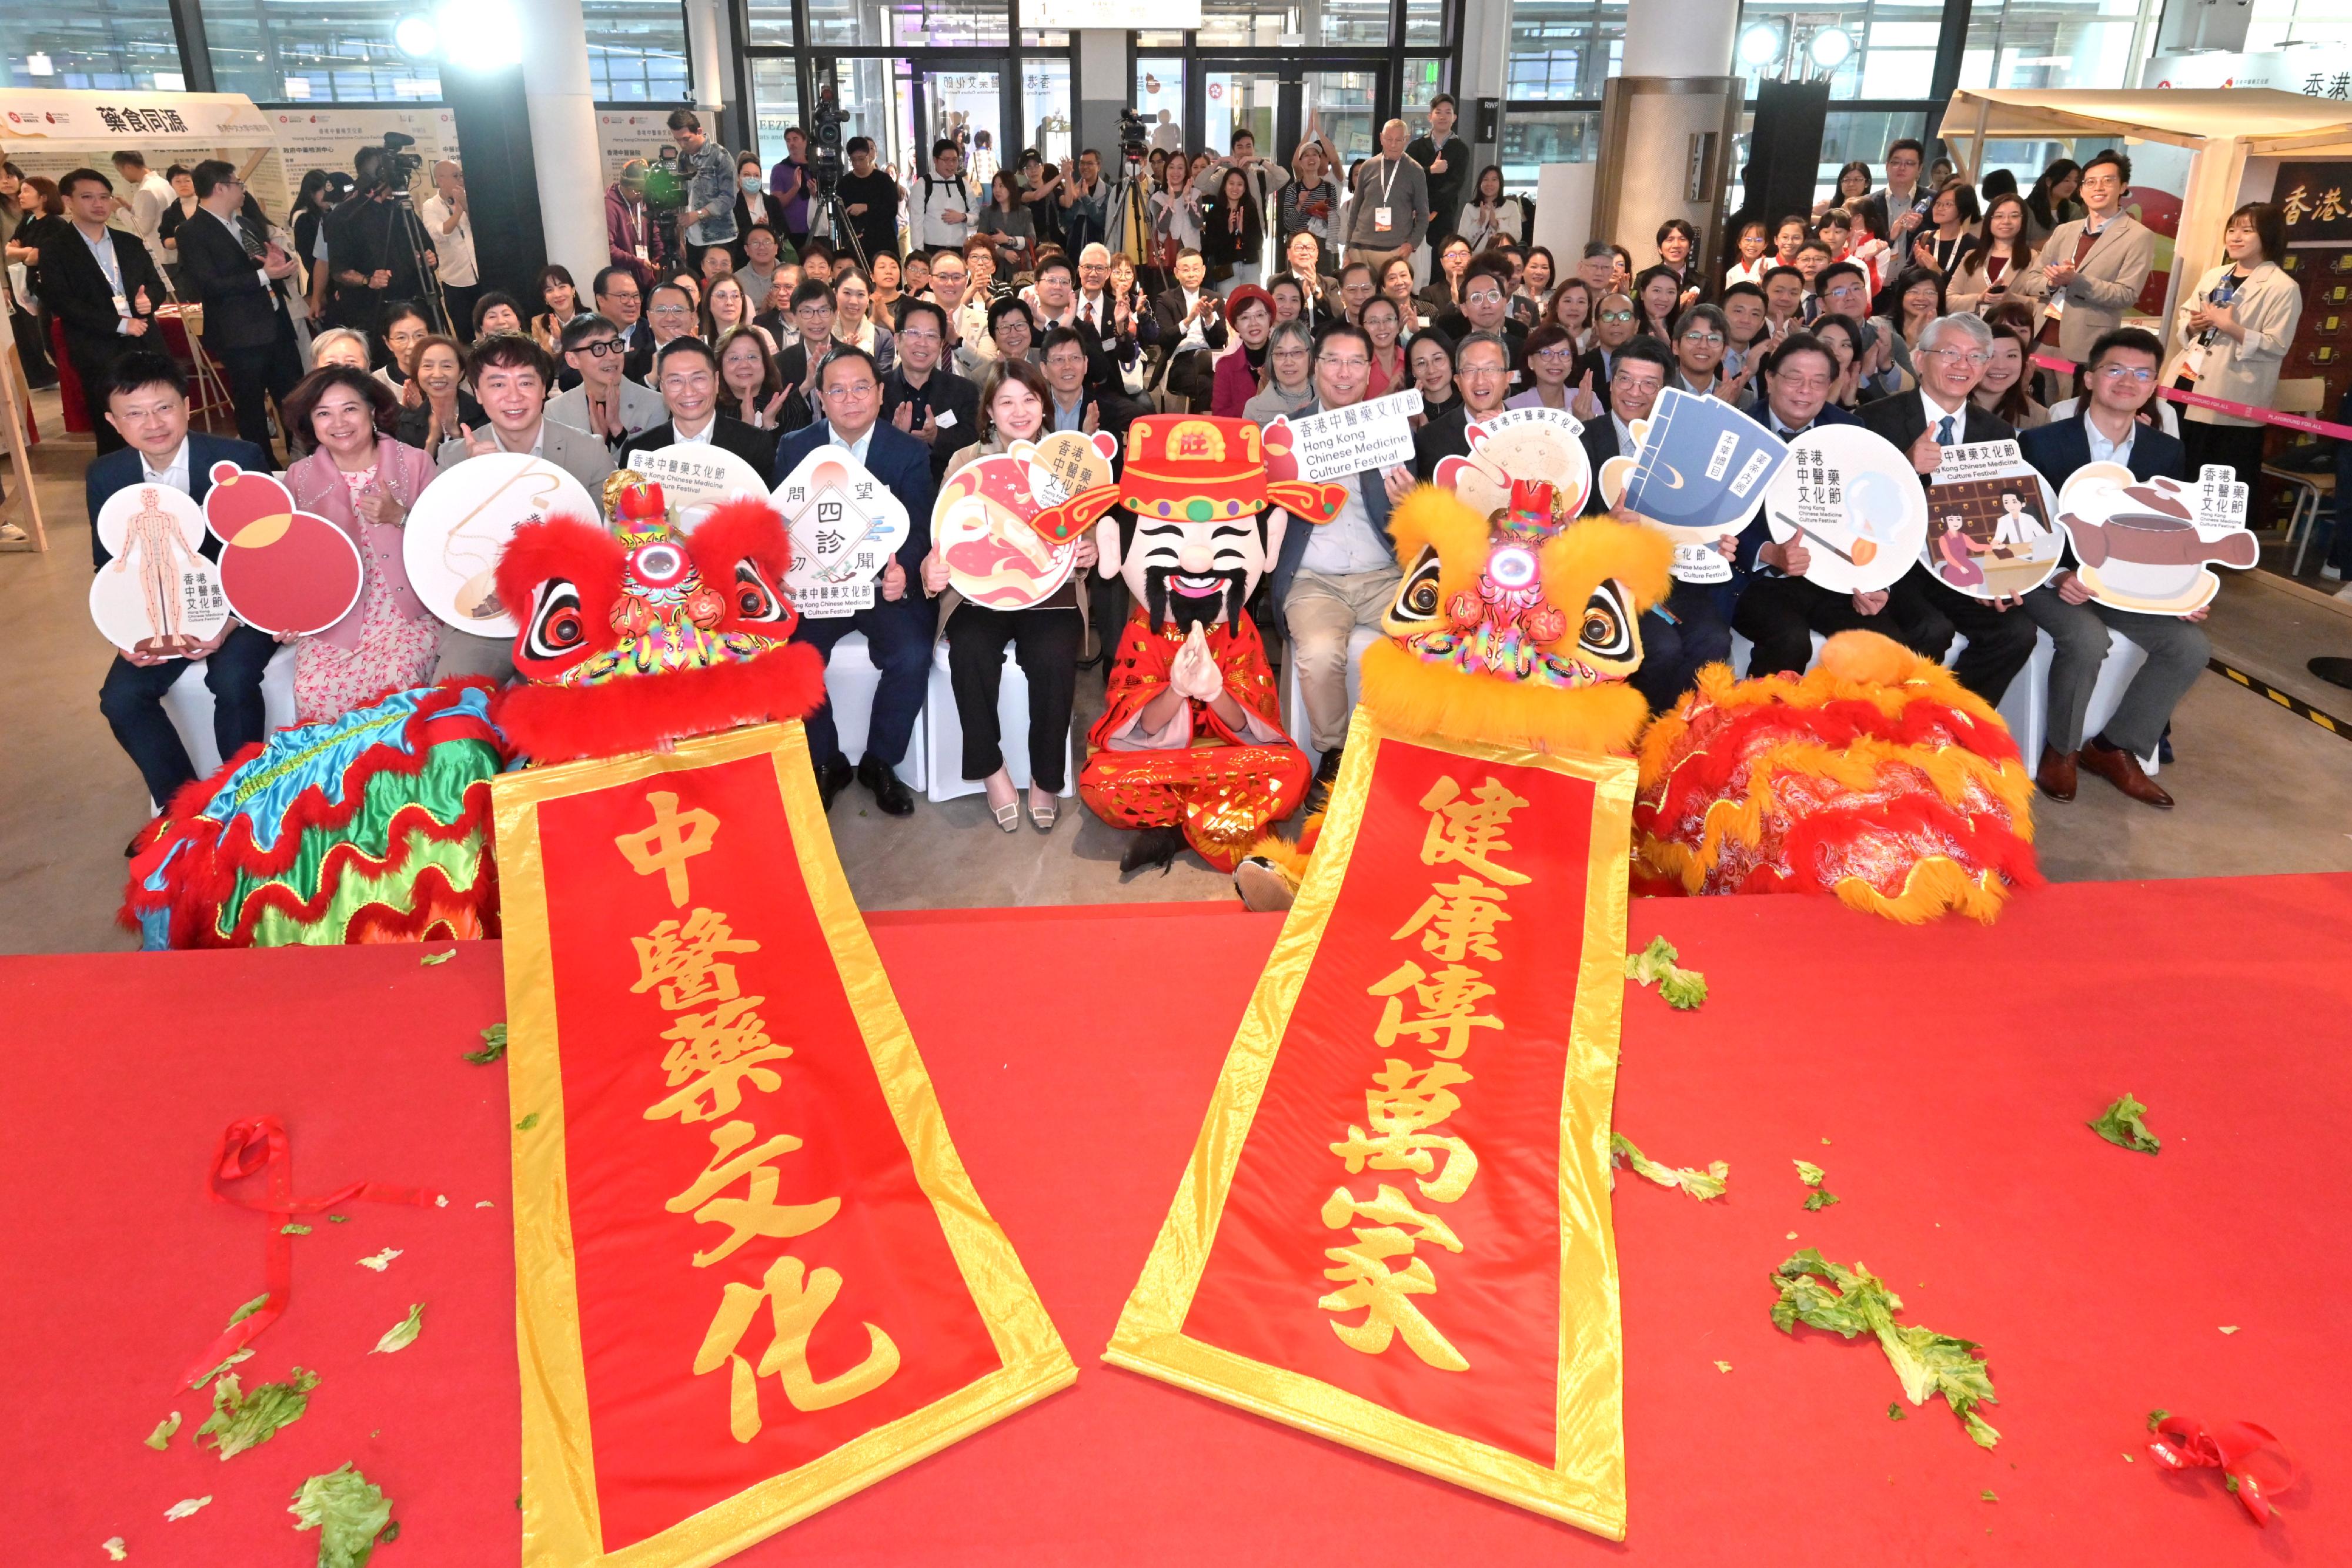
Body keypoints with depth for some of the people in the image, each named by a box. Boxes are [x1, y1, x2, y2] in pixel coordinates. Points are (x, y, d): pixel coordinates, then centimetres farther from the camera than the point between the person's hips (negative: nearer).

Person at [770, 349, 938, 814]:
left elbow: (918, 530, -7)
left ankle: (879, 763, -2)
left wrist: (904, 571, -31)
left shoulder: (910, 453, 2)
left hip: (886, 584, -1)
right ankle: (825, 764, 1)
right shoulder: (794, 448, 7)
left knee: (912, 657, -28)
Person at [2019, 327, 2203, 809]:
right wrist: (2057, 576, -27)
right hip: (2051, 580, -5)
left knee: (2192, 645, -17)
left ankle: (2116, 748, 2)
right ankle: (2060, 749, -8)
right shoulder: (2041, 443, -8)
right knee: (2088, 639, -33)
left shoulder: (2167, 453, 5)